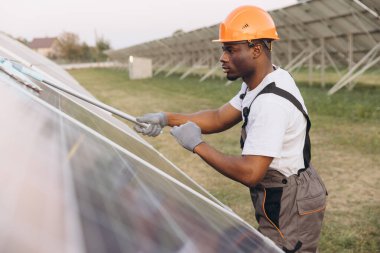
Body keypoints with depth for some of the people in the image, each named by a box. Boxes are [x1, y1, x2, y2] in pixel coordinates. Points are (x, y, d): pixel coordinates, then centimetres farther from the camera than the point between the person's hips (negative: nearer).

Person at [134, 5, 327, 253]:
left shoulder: (271, 103, -30)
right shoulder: (259, 83, 3)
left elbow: (250, 173, -33)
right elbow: (219, 118, 5)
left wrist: (198, 145, -24)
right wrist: (167, 118, -6)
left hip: (291, 207, -10)